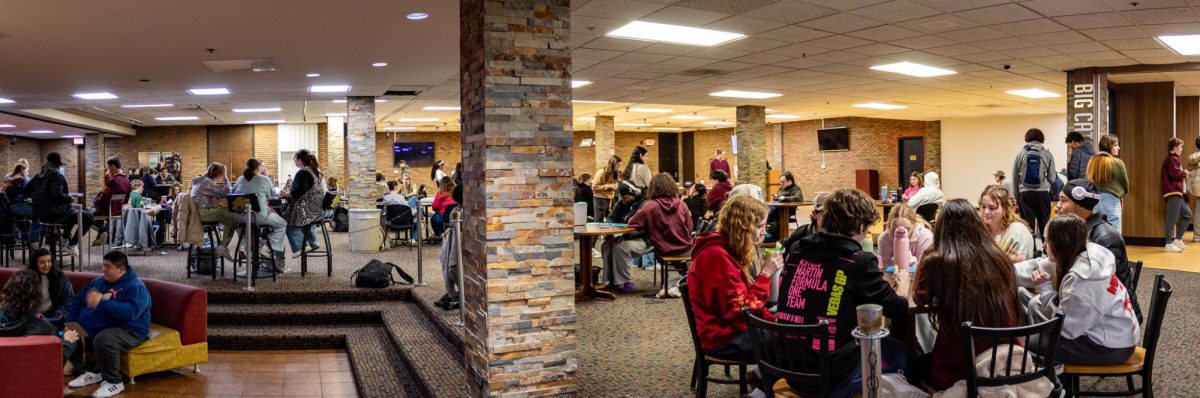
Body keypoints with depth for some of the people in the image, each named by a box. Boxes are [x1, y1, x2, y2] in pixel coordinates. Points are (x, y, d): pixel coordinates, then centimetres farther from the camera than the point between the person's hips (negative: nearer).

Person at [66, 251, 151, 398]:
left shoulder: (135, 287, -13)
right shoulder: (98, 281, 14)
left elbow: (130, 311, -29)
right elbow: (78, 300, 20)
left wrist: (101, 303, -31)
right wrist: (70, 324, 5)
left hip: (127, 331, -9)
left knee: (103, 340, -37)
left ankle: (114, 382, -17)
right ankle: (91, 372, 10)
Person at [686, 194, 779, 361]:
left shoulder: (731, 250, 9)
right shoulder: (717, 256, -21)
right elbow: (740, 310, -22)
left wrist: (774, 321, 0)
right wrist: (765, 275, -18)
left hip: (738, 327, 9)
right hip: (724, 339, -9)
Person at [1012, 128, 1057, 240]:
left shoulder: (1020, 154, 2)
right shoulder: (1047, 154, 1)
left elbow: (1015, 178, 4)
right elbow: (1052, 178, 3)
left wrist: (1016, 197, 11)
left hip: (1025, 193, 0)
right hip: (1042, 192, 0)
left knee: (1028, 226, 2)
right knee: (1045, 224, 8)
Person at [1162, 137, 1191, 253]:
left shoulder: (1172, 159, 22)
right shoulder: (1172, 159, -11)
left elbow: (1176, 173, 18)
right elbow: (1176, 173, -24)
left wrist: (1182, 173, 2)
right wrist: (1185, 173, -7)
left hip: (1176, 192, 11)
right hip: (1173, 192, -11)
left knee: (1187, 215, 14)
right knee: (1172, 219, -8)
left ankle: (1178, 240, 17)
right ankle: (1169, 244, -6)